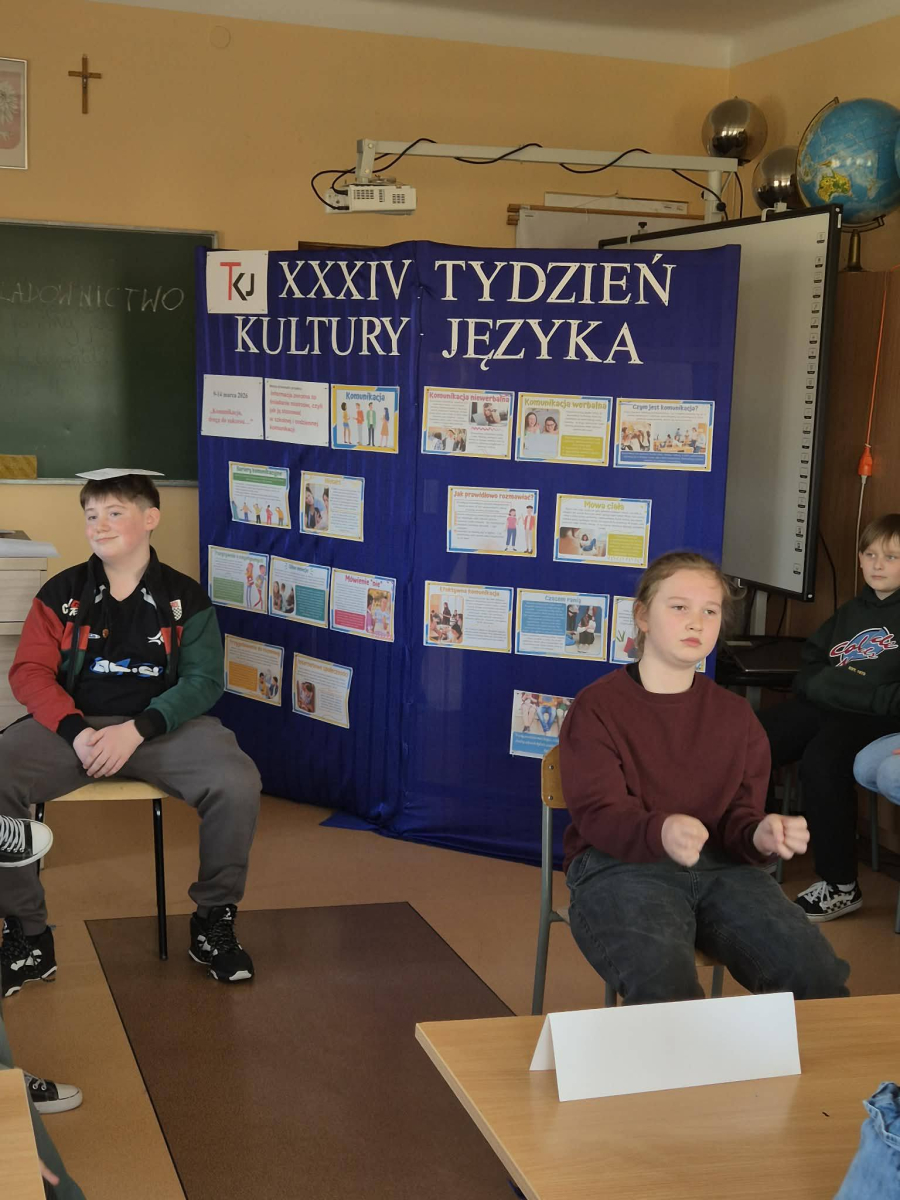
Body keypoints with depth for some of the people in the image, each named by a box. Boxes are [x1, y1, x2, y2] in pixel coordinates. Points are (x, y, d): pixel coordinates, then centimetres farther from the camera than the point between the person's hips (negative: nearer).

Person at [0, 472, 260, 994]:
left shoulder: (186, 598, 6)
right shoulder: (62, 593, 8)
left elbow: (203, 680, -2)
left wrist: (137, 730, -18)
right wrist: (76, 731, -17)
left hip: (163, 724, -1)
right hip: (75, 723, 1)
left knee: (237, 784, -30)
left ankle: (214, 919, -4)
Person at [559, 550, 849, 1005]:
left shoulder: (736, 715, 16)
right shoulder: (596, 707, 1)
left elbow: (739, 814, 12)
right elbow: (599, 813, -10)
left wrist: (760, 834, -15)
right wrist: (661, 832, -34)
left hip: (720, 866, 4)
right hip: (619, 865, -4)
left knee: (818, 976, -21)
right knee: (668, 989, -35)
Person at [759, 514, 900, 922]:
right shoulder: (852, 611, 23)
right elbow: (811, 655, 29)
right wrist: (816, 684, 8)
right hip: (824, 704, 7)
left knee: (821, 760, -34)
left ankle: (841, 887, -22)